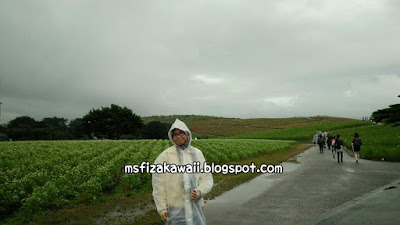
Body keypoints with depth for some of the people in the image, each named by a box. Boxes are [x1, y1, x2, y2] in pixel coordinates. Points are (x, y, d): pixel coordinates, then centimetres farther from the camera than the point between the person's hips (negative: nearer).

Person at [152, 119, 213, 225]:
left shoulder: (197, 153, 4)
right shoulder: (165, 156, -4)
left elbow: (206, 178, 6)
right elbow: (159, 184, -4)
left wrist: (199, 192, -12)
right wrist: (162, 207, -6)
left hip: (195, 205, 3)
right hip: (175, 207, -2)